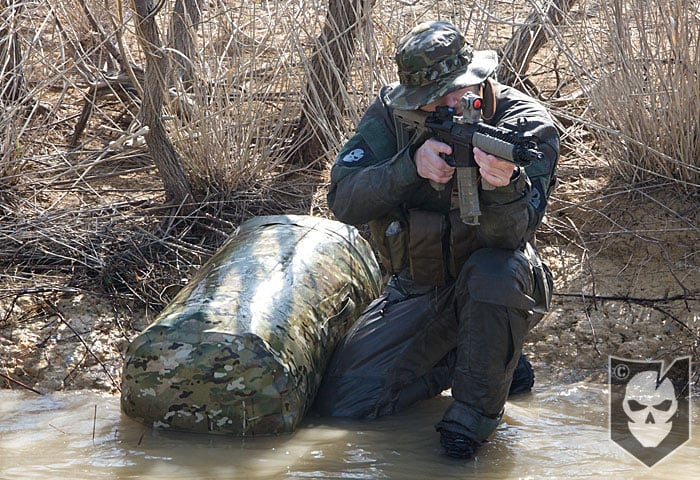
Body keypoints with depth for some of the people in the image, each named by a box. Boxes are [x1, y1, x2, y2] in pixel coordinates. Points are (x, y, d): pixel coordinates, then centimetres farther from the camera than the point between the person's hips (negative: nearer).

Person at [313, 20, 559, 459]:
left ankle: (476, 410, -16)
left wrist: (504, 185, -54)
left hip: (491, 290, -3)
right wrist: (411, 164, -36)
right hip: (416, 290, 3)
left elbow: (508, 235, -31)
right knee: (341, 402, -7)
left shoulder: (528, 126, -18)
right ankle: (461, 357, 14)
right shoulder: (392, 113, -10)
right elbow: (345, 203, -20)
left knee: (494, 273, -40)